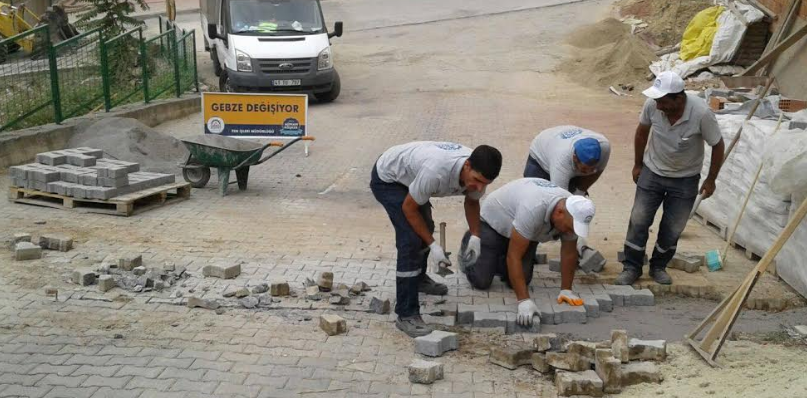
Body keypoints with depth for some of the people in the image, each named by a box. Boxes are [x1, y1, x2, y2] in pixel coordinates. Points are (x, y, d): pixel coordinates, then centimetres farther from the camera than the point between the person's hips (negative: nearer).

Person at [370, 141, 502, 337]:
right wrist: (433, 245, -25)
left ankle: (418, 278, 50)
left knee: (424, 229, 23)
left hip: (410, 176, 8)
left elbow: (471, 201, 3)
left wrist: (475, 236, -10)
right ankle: (406, 315, -14)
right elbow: (408, 207, -27)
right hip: (387, 179, -8)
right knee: (411, 239, -19)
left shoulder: (477, 172, -21)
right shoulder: (436, 171, -43)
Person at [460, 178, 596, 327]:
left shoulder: (574, 213, -25)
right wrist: (524, 300, -42)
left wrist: (566, 289, -11)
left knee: (521, 280, -5)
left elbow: (569, 252, -9)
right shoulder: (533, 209, -45)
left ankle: (500, 262, 26)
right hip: (493, 221, -6)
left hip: (524, 230, 6)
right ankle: (469, 246, 20)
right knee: (481, 281, -9)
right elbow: (514, 256, -41)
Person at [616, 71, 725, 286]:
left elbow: (718, 145, -13)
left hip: (685, 179, -1)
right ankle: (631, 267, 15)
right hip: (653, 171, 2)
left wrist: (711, 180, -6)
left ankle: (659, 267, 27)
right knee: (639, 220, 0)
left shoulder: (701, 113, -29)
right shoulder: (652, 104, -21)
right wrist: (637, 164, 9)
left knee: (672, 228, 6)